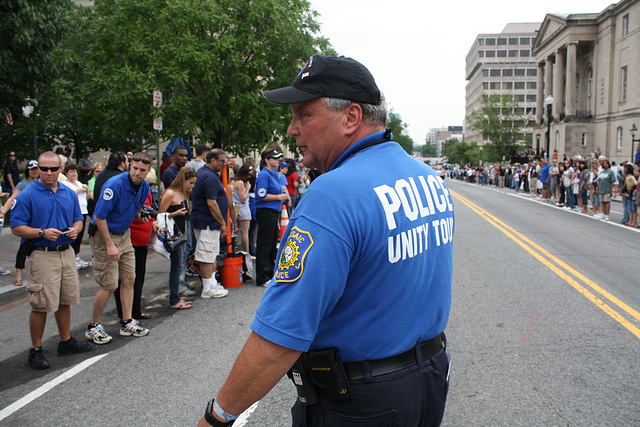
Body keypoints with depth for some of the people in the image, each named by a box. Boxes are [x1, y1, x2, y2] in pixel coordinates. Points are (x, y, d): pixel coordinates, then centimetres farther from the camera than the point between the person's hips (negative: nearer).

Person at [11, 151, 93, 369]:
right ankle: (36, 350, 11)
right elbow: (16, 228, -9)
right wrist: (42, 233, -22)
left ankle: (66, 341, 29)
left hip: (66, 253, 6)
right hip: (41, 255, -6)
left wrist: (75, 229, -4)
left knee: (65, 300, 15)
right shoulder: (26, 196, -7)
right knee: (41, 305, -3)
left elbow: (78, 219, 19)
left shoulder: (69, 194, 10)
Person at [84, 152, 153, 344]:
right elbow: (99, 216, -22)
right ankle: (93, 326, 12)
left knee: (129, 279, 8)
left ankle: (127, 323, 18)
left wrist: (140, 214, 0)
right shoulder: (114, 185, -24)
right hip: (104, 235, -7)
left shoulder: (144, 186, 0)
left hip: (125, 234, 8)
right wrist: (109, 245, -22)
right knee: (109, 285, -5)